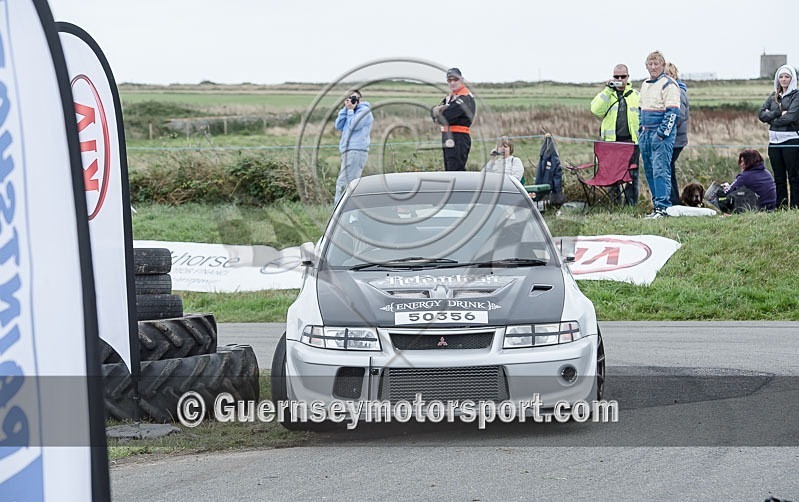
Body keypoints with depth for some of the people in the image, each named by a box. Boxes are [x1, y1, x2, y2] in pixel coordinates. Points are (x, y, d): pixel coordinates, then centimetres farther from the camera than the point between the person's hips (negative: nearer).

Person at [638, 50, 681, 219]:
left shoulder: (668, 84, -8)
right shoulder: (645, 85, 18)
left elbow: (672, 112, -13)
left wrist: (661, 133, -18)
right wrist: (640, 131, 18)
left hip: (662, 133, -9)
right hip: (646, 133, 9)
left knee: (660, 170, -13)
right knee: (649, 171, 9)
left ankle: (663, 206, -14)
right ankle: (657, 203, 14)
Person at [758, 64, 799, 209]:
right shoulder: (773, 97, 14)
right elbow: (761, 114, 3)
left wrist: (771, 118, -4)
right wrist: (778, 113, -10)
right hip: (774, 141, 6)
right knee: (779, 178, 9)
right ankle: (781, 206, 13)